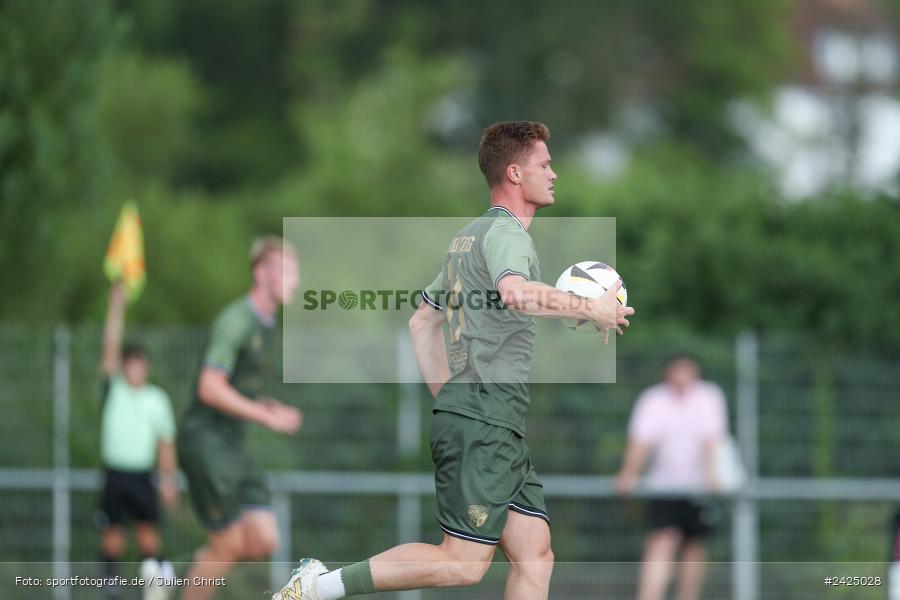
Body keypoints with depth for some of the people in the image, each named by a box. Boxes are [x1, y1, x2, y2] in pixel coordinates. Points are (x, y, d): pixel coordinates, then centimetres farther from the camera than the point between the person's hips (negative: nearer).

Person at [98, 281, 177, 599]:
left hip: (142, 474, 1)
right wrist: (117, 305, -16)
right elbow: (111, 347, -7)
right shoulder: (113, 389, 3)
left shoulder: (157, 399, 7)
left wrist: (168, 478, 3)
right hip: (114, 473, -1)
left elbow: (165, 442, 10)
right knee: (112, 530, -2)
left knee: (147, 528, -6)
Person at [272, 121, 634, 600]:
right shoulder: (505, 230, -9)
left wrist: (445, 394, 28)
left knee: (533, 554, 4)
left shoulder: (469, 237, 22)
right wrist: (590, 308, -20)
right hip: (483, 421, -10)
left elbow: (421, 320, 29)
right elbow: (515, 292, -31)